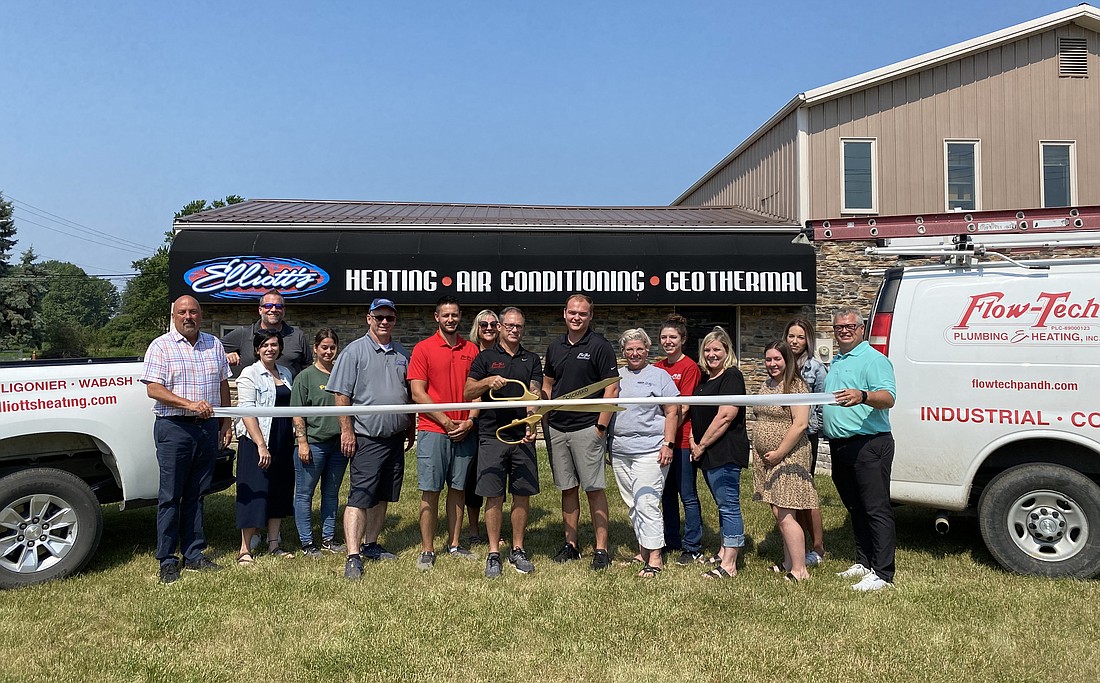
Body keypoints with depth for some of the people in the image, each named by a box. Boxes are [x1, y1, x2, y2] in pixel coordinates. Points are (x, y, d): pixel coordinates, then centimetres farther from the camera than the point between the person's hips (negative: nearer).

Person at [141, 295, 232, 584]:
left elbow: (223, 386, 17)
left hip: (208, 428, 4)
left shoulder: (214, 345, 12)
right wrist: (190, 404, -22)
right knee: (170, 496, 0)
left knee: (196, 494, 11)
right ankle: (167, 560, 8)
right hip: (174, 428, -4)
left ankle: (193, 554, 19)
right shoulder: (161, 346, -2)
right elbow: (153, 389, -11)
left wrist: (226, 424, 12)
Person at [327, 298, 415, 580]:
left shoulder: (402, 353, 13)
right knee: (360, 497, -8)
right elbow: (341, 395, -7)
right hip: (367, 438, -6)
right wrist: (347, 430, -13)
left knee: (382, 497, 14)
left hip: (395, 437, 6)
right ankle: (353, 557, -7)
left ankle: (371, 545, 26)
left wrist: (411, 428, 19)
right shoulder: (354, 351, -4)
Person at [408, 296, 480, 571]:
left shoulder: (471, 350, 10)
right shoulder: (423, 349, -1)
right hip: (433, 431, -3)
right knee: (430, 491, -1)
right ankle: (427, 550, 8)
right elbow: (418, 394, -6)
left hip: (465, 432, 4)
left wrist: (470, 421, -4)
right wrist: (446, 422, -10)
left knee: (458, 488, 10)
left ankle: (454, 545, 21)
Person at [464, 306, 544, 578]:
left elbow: (534, 393, -2)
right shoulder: (485, 357, 7)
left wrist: (531, 423, -19)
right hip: (492, 435, -2)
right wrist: (488, 381, -18)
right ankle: (493, 554, 11)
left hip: (523, 436, 2)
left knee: (523, 494, 6)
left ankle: (517, 550, 20)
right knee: (494, 496, 0)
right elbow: (467, 392, 1)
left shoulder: (532, 360, 12)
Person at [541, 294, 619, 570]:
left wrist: (601, 426, -13)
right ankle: (570, 545, 21)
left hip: (587, 429, -6)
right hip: (557, 429, 6)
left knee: (595, 489, -3)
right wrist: (545, 421, 10)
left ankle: (601, 549, 4)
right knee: (567, 488, 12)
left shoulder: (600, 346, -5)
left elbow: (611, 389, -8)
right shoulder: (555, 347, 12)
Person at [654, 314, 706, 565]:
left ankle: (693, 548, 8)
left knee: (688, 495, 0)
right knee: (667, 493, 14)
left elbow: (683, 408, -12)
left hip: (682, 440, -7)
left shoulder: (689, 367, -8)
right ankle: (671, 542, 26)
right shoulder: (657, 367, 12)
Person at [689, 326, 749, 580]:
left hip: (726, 452, -10)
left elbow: (725, 416, -19)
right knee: (724, 504, 17)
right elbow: (698, 417, 23)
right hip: (709, 454, 10)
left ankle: (729, 565, -4)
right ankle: (724, 552, 27)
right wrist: (694, 442, 7)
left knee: (729, 505, -7)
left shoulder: (731, 376, -11)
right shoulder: (705, 379, 17)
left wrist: (702, 446, -13)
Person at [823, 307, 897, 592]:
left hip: (869, 445, -9)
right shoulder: (836, 362, 18)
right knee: (855, 508, 17)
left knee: (876, 509, -6)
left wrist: (862, 396, -41)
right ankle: (864, 562, 28)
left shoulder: (873, 359, -9)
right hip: (840, 446, 9)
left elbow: (888, 398, -23)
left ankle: (883, 573, -2)